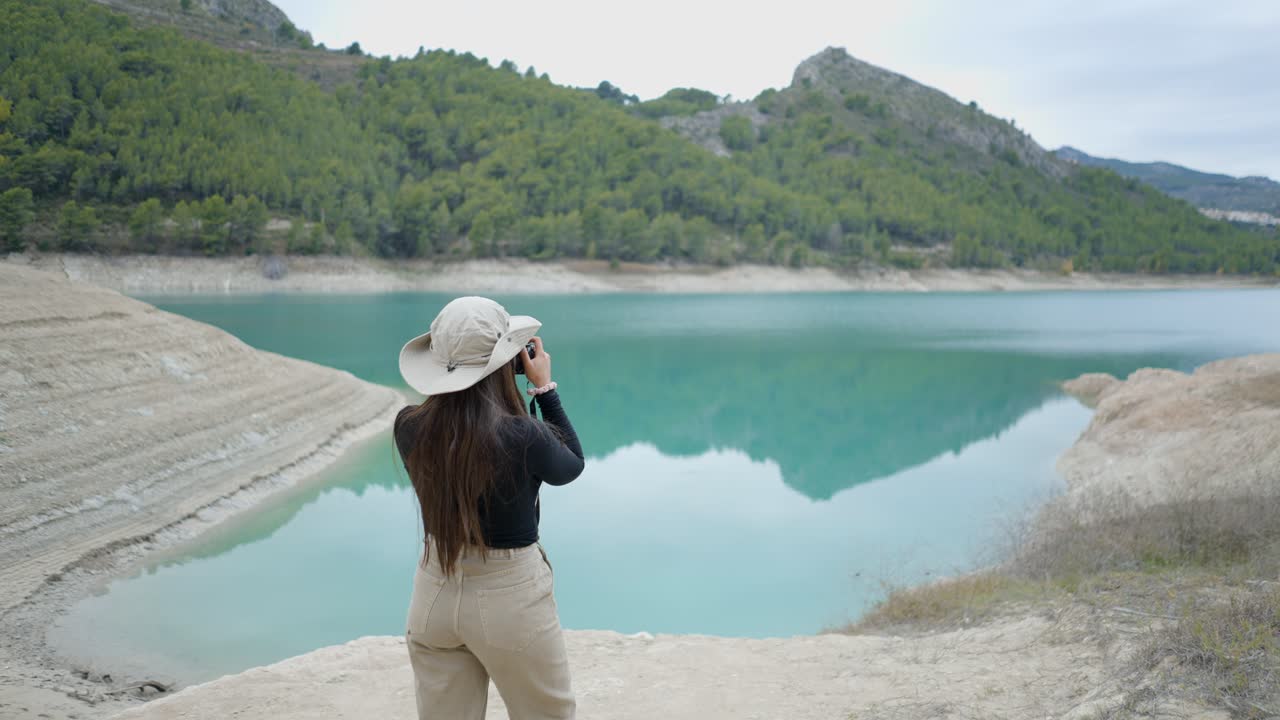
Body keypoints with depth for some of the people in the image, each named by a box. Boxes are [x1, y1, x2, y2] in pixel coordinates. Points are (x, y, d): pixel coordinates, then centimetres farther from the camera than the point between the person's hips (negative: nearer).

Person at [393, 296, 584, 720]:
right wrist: (544, 387, 2)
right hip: (510, 597, -4)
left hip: (435, 594, 4)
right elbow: (571, 466, -2)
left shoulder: (408, 427, -11)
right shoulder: (521, 436, -24)